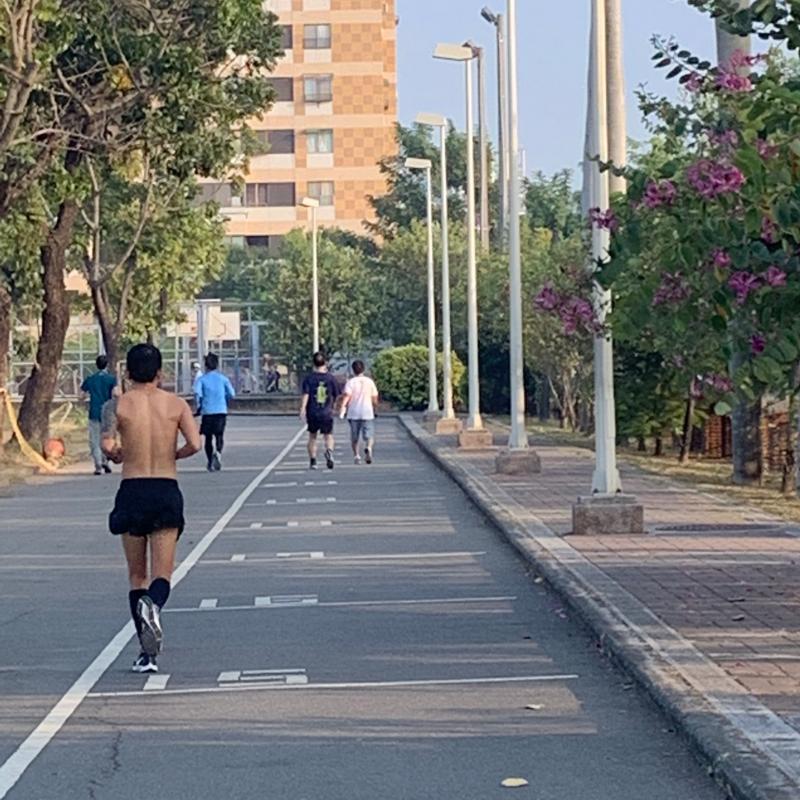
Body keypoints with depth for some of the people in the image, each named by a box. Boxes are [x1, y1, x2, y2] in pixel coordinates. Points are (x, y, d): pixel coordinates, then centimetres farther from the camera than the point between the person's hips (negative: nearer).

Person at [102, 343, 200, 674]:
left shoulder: (118, 405, 0)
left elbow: (108, 446, -13)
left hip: (132, 492, 0)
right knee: (162, 574, 0)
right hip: (167, 491, 0)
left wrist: (119, 456, 9)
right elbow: (194, 444, -9)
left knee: (137, 575, 12)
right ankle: (152, 604, -35)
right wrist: (172, 455, 11)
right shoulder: (177, 404, 3)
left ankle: (147, 651, 7)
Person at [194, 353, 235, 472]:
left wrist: (199, 405, -1)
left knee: (208, 438, 12)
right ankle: (218, 452, -26)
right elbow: (232, 394, 3)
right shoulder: (223, 378, 6)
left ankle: (210, 463, 14)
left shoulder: (202, 379, 3)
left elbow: (197, 393, -14)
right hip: (221, 410, 0)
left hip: (207, 411, 0)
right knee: (219, 435, 4)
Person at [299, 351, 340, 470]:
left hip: (312, 413, 0)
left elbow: (306, 395, -12)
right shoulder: (331, 378, 1)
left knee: (312, 437, 14)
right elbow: (336, 396, 8)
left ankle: (313, 461, 14)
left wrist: (302, 409, -14)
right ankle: (329, 451, -26)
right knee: (328, 436, 5)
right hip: (327, 413, 0)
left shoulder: (309, 378, -3)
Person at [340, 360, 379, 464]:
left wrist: (343, 409, -20)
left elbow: (346, 396, -15)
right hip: (367, 413, 0)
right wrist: (375, 408, 26)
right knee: (369, 436, -1)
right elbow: (375, 399, 9)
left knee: (354, 437, 15)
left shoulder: (350, 382, -1)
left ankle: (356, 455, 18)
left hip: (353, 413, 0)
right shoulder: (370, 381, 5)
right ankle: (368, 448, -29)